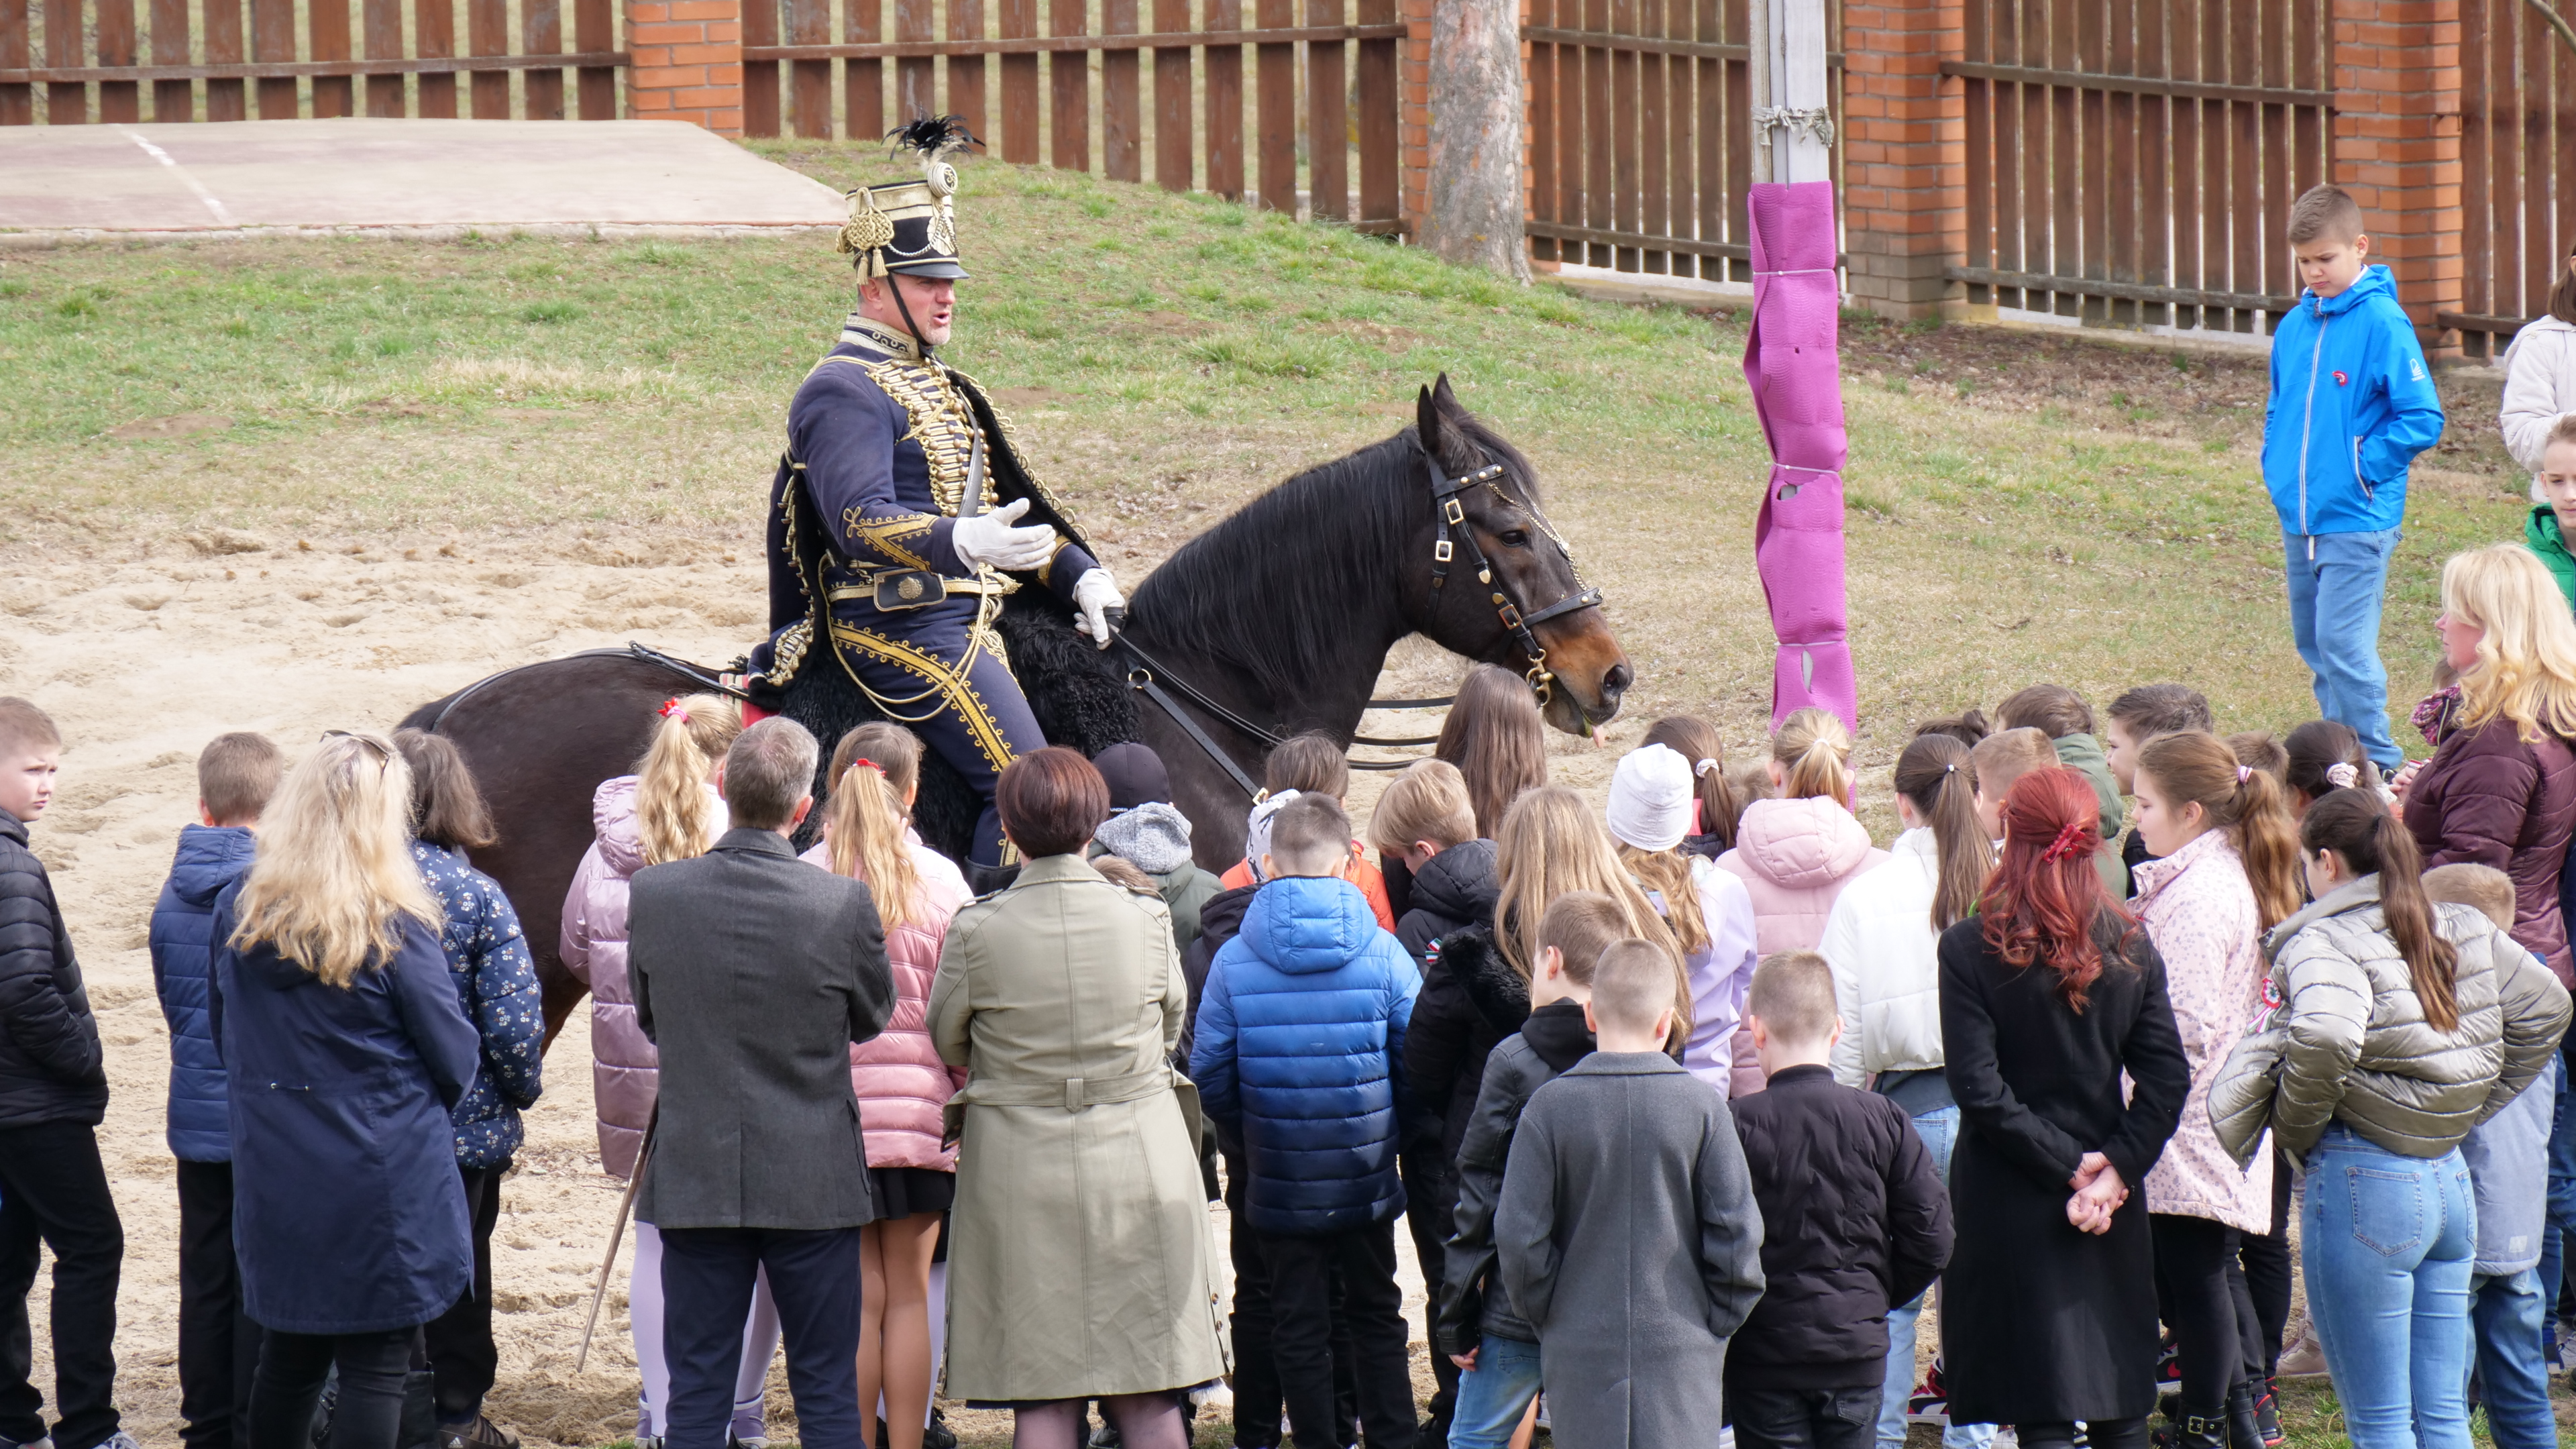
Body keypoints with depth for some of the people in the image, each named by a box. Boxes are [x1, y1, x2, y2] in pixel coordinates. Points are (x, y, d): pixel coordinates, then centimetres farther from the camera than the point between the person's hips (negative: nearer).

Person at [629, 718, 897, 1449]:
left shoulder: (652, 894, -9)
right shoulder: (843, 904, -14)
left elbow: (649, 1021, 6)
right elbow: (872, 1018, 3)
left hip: (693, 1180, 1)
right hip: (814, 1183, -1)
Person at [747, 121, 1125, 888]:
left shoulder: (933, 384, 21)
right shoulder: (845, 392, -11)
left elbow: (1005, 503, 24)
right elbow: (861, 523, -24)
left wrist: (1080, 575, 10)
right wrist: (965, 543, -40)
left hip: (963, 616, 10)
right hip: (906, 627, -10)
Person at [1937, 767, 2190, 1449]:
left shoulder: (1971, 949, -10)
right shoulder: (2130, 948, 2)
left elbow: (1979, 1088, -14)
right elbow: (2167, 1077, -3)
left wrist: (2067, 1166, -10)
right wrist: (2116, 1168, -7)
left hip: (2010, 1206, -4)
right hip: (2115, 1214, 4)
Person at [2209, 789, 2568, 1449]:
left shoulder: (2325, 943, -13)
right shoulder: (2463, 931, 10)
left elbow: (2324, 1039, -31)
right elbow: (2545, 1007, 18)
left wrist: (2296, 1128, -13)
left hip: (2362, 1181, -7)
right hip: (2450, 1178, 7)